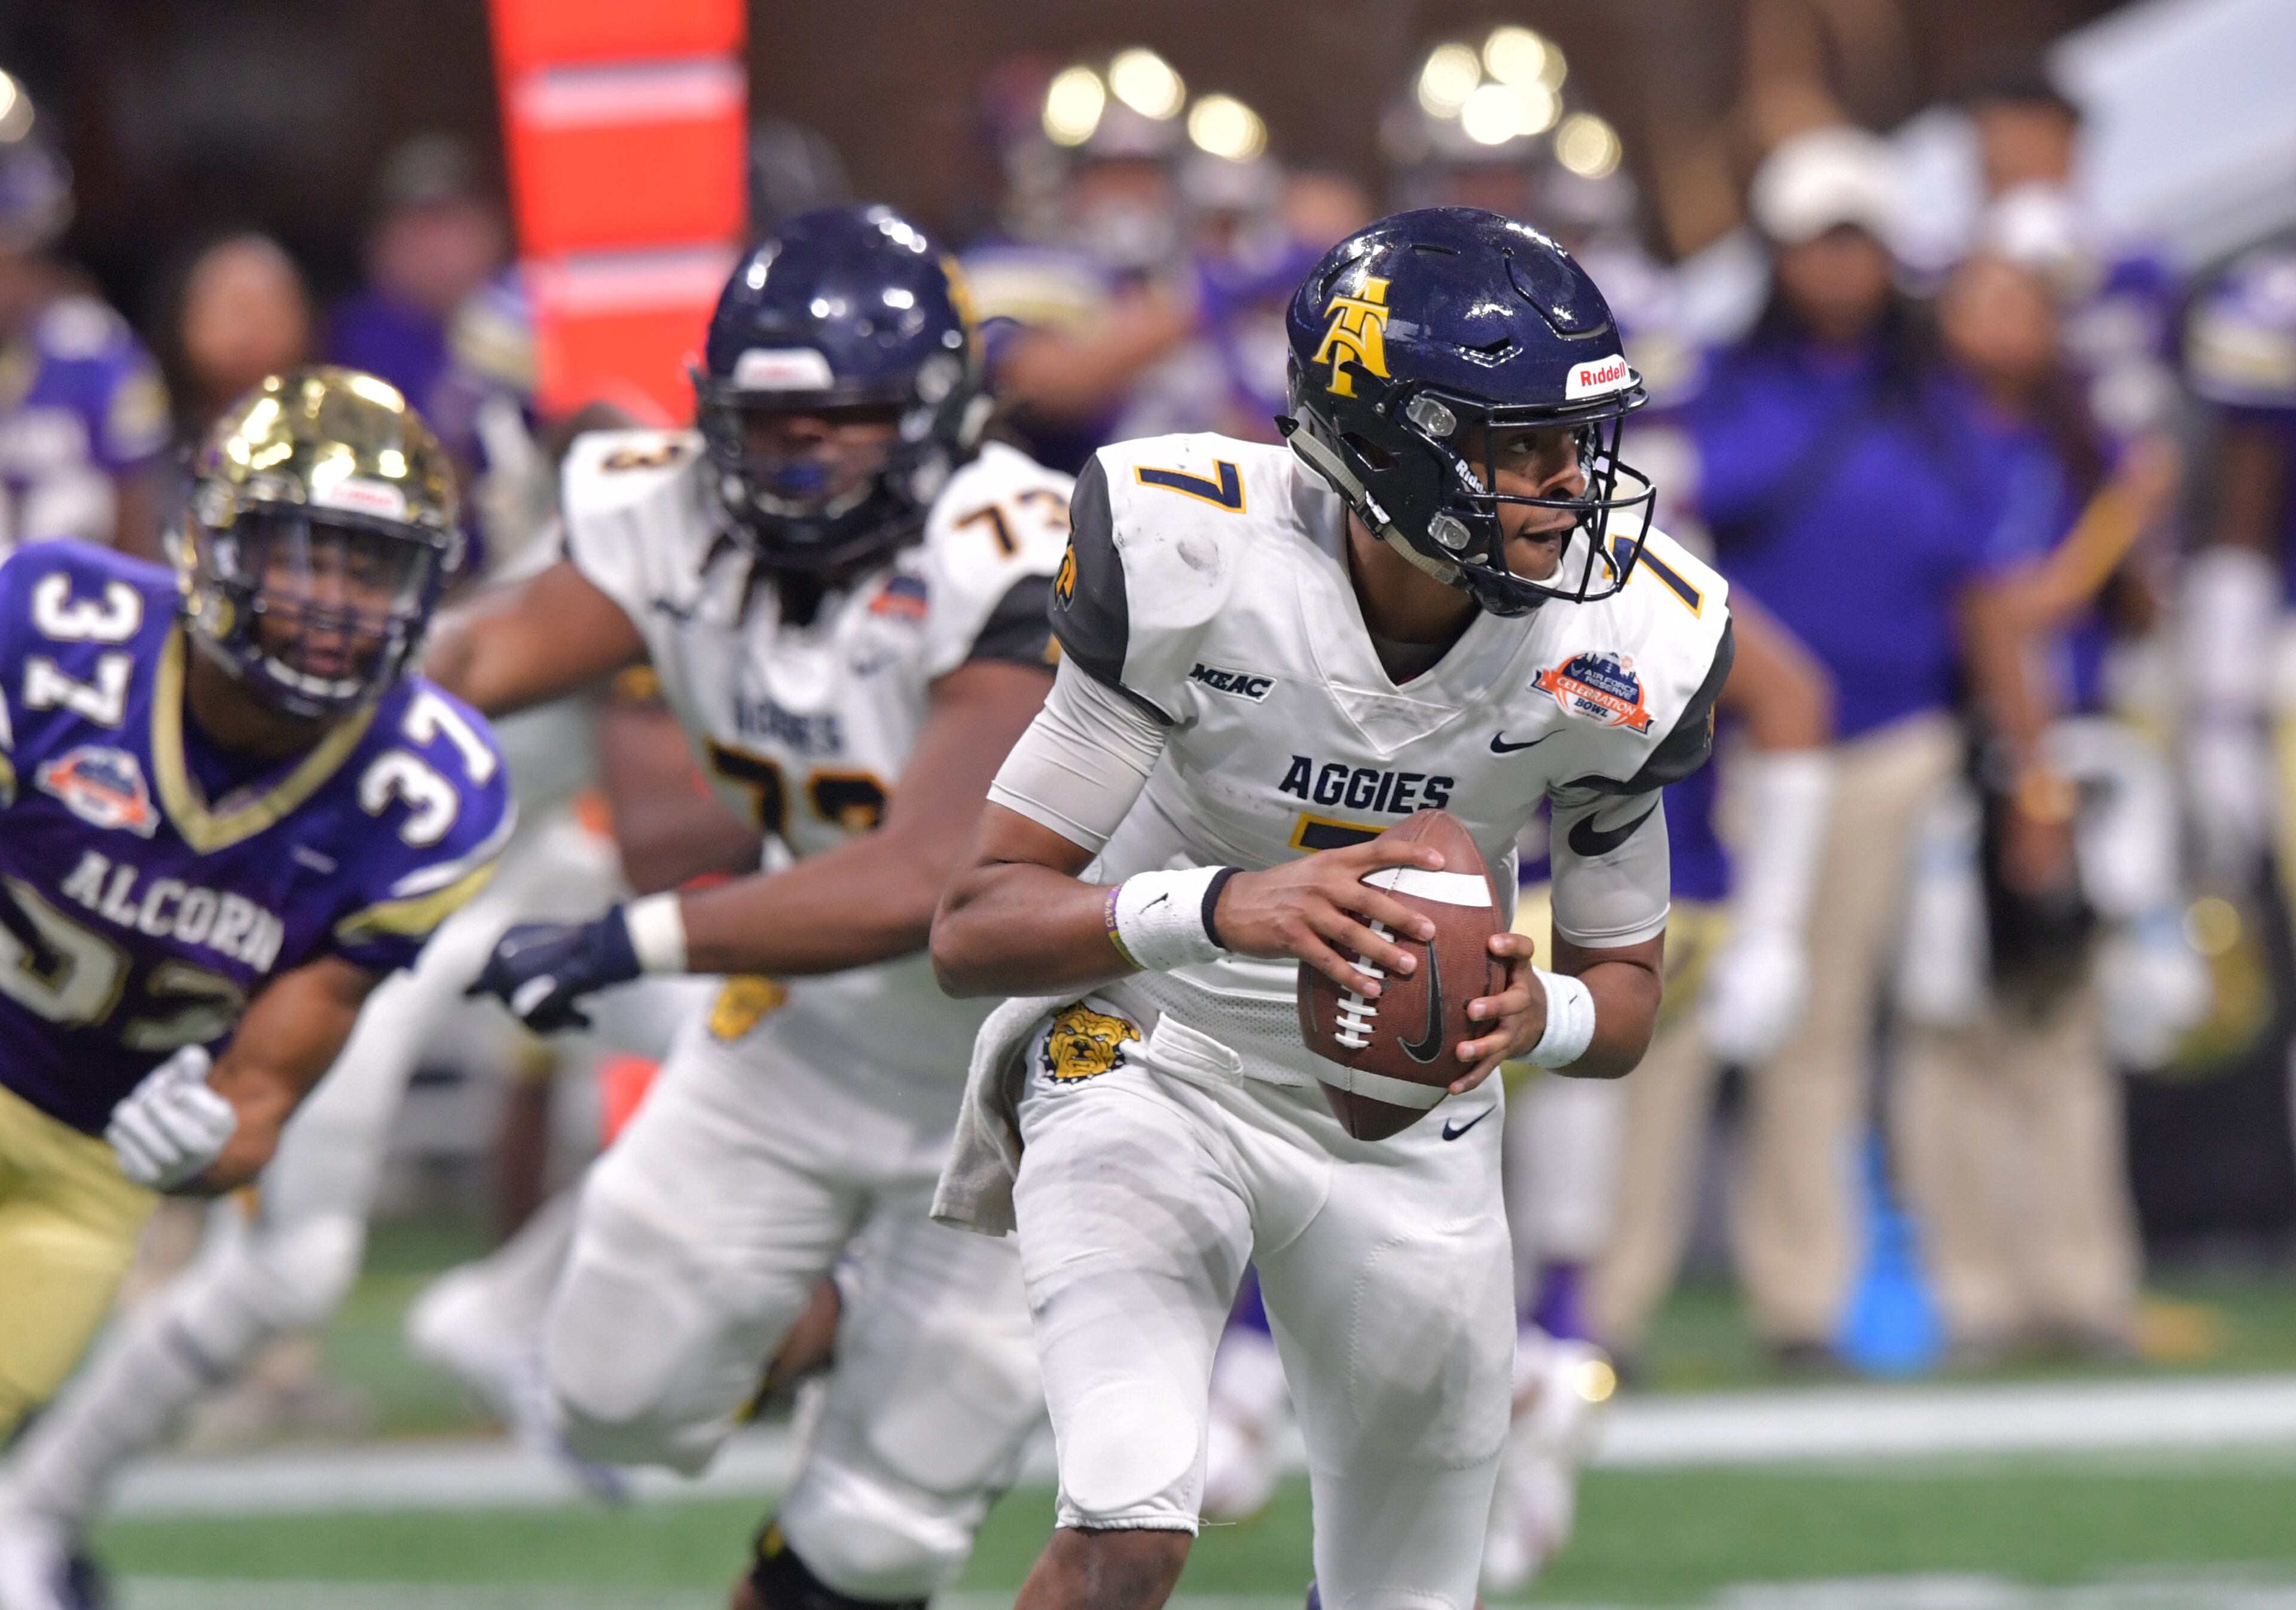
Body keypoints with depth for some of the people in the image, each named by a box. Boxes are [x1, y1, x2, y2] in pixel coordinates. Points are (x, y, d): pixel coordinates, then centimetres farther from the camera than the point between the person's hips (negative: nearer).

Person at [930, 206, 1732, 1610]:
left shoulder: (1630, 646, -16)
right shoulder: (1192, 562, -26)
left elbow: (1626, 993, -1)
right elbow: (973, 929, -24)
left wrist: (1539, 1015, -27)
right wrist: (1218, 909, -43)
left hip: (1406, 1126, 4)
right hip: (1150, 1060, -4)